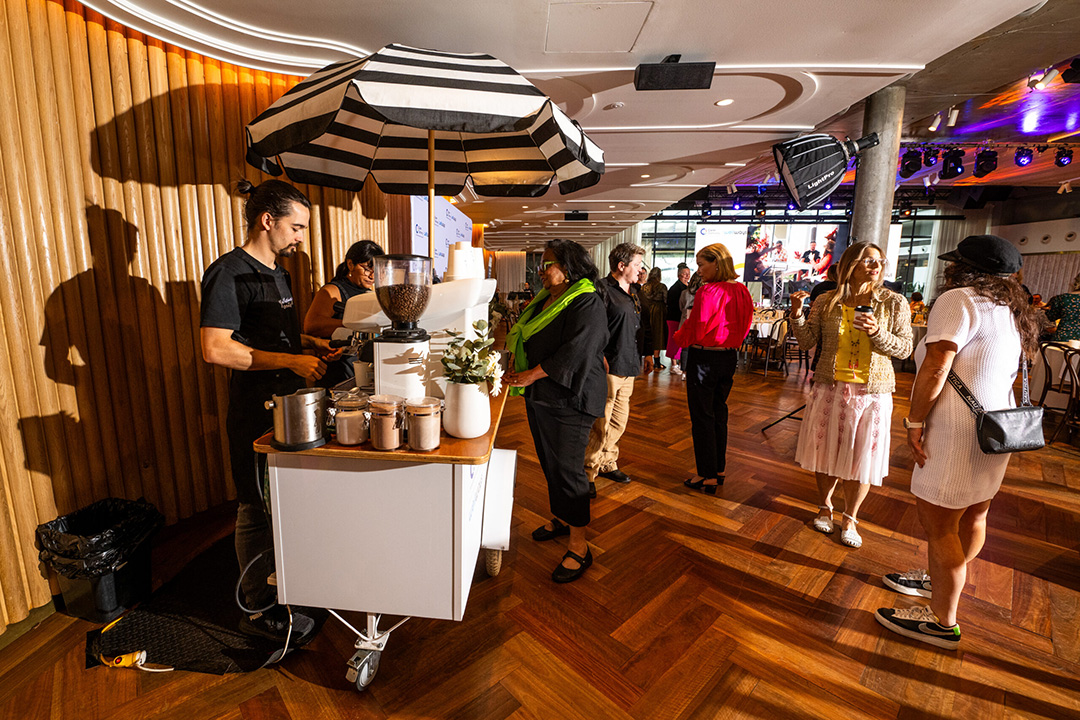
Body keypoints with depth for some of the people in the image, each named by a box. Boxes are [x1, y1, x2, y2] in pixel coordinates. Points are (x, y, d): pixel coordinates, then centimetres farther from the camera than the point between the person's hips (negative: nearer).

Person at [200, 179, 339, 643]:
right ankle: (259, 610, 22)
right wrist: (291, 360, -22)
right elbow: (215, 349, -22)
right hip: (254, 410, -9)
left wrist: (311, 344, 8)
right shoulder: (228, 273, -15)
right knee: (258, 510, 4)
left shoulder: (277, 272, 14)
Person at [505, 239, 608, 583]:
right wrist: (514, 349, 1)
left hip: (569, 401, -9)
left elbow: (574, 351, -24)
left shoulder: (587, 303, -15)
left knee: (567, 468, -3)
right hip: (539, 397, 9)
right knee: (549, 462, 18)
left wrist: (531, 375, -23)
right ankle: (561, 519, 39)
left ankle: (579, 546, 11)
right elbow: (522, 335, 22)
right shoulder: (544, 299, 13)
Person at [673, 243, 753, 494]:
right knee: (719, 412, 18)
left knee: (702, 416, 3)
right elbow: (744, 328, 12)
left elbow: (695, 330, -17)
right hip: (729, 357, 8)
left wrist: (678, 337, 2)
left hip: (704, 358, -8)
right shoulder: (742, 291, 4)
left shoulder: (708, 292, -20)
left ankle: (707, 476, 11)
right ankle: (719, 470, 29)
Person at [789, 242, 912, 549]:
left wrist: (877, 333, -20)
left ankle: (850, 518, 26)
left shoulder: (894, 303, -1)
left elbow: (904, 349, -3)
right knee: (827, 450, 11)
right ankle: (825, 507, 33)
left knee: (861, 456, 6)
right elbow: (807, 342, -3)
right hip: (830, 388, 1)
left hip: (872, 391, 0)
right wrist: (797, 314, -18)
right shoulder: (827, 302, 0)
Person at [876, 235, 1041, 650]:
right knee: (973, 515, 21)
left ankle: (941, 621, 11)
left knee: (938, 525, -1)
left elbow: (935, 369, -22)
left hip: (956, 433, -10)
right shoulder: (1014, 312, 16)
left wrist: (915, 421, -16)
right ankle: (942, 582, 41)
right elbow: (1011, 376, 22)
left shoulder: (959, 300, -14)